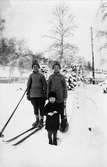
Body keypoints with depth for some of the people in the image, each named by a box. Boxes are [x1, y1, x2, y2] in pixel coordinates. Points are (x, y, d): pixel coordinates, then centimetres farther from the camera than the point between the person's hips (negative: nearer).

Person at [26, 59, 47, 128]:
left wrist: (45, 94, -4)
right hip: (33, 95, 3)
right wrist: (28, 93, 6)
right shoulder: (31, 75, 6)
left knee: (41, 108, 3)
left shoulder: (41, 75, -1)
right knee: (35, 108, 13)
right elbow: (28, 85, 9)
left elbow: (45, 85, 0)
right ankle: (37, 120, 27)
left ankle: (41, 120, 18)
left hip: (40, 95, -2)